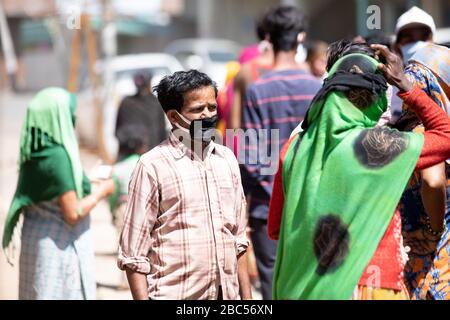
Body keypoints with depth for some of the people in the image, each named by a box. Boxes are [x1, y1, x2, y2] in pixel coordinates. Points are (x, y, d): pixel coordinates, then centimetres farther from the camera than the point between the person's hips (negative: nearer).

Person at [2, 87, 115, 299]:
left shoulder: (34, 155, 3)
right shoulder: (59, 157, -21)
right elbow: (73, 214, -22)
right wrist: (101, 192, -7)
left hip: (36, 238, 8)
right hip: (61, 245, -8)